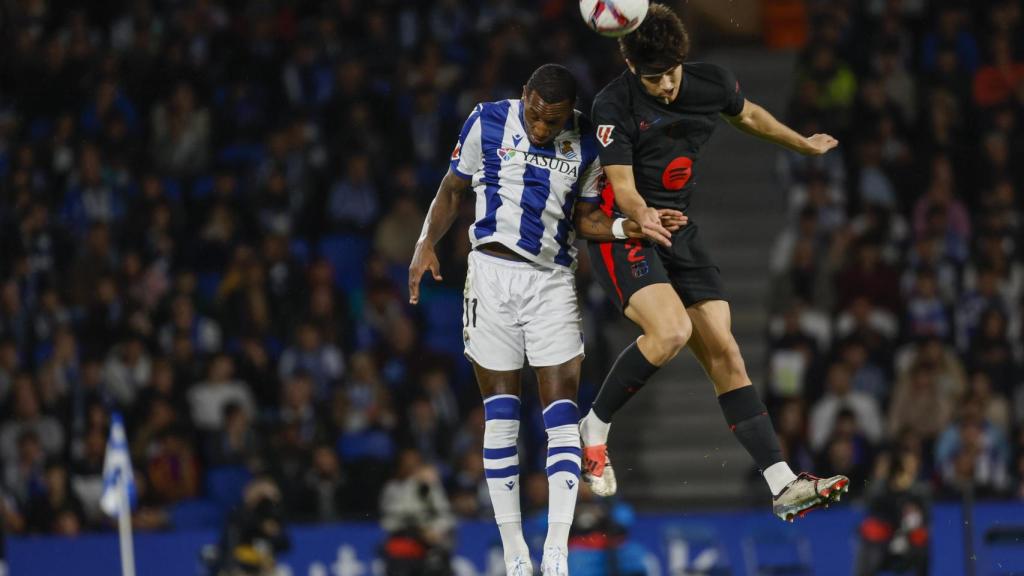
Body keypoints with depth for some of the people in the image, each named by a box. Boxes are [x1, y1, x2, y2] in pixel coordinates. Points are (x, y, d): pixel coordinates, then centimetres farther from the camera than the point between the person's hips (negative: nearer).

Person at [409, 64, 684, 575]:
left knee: (562, 407, -8)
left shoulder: (585, 145, 3)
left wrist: (631, 227, -6)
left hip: (552, 281, 2)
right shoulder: (487, 123, -3)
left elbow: (585, 218, 13)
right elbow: (453, 190, 8)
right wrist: (426, 244, -5)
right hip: (493, 271, -2)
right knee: (500, 410, 0)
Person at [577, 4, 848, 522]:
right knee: (672, 331, -29)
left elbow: (747, 115, 23)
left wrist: (803, 145, 37)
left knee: (723, 352, -1)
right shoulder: (613, 106, -15)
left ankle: (783, 485, -5)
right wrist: (642, 216, -41)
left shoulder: (710, 83, 1)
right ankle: (594, 428, -9)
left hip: (680, 232, 6)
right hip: (622, 234, -6)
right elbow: (621, 185, -19)